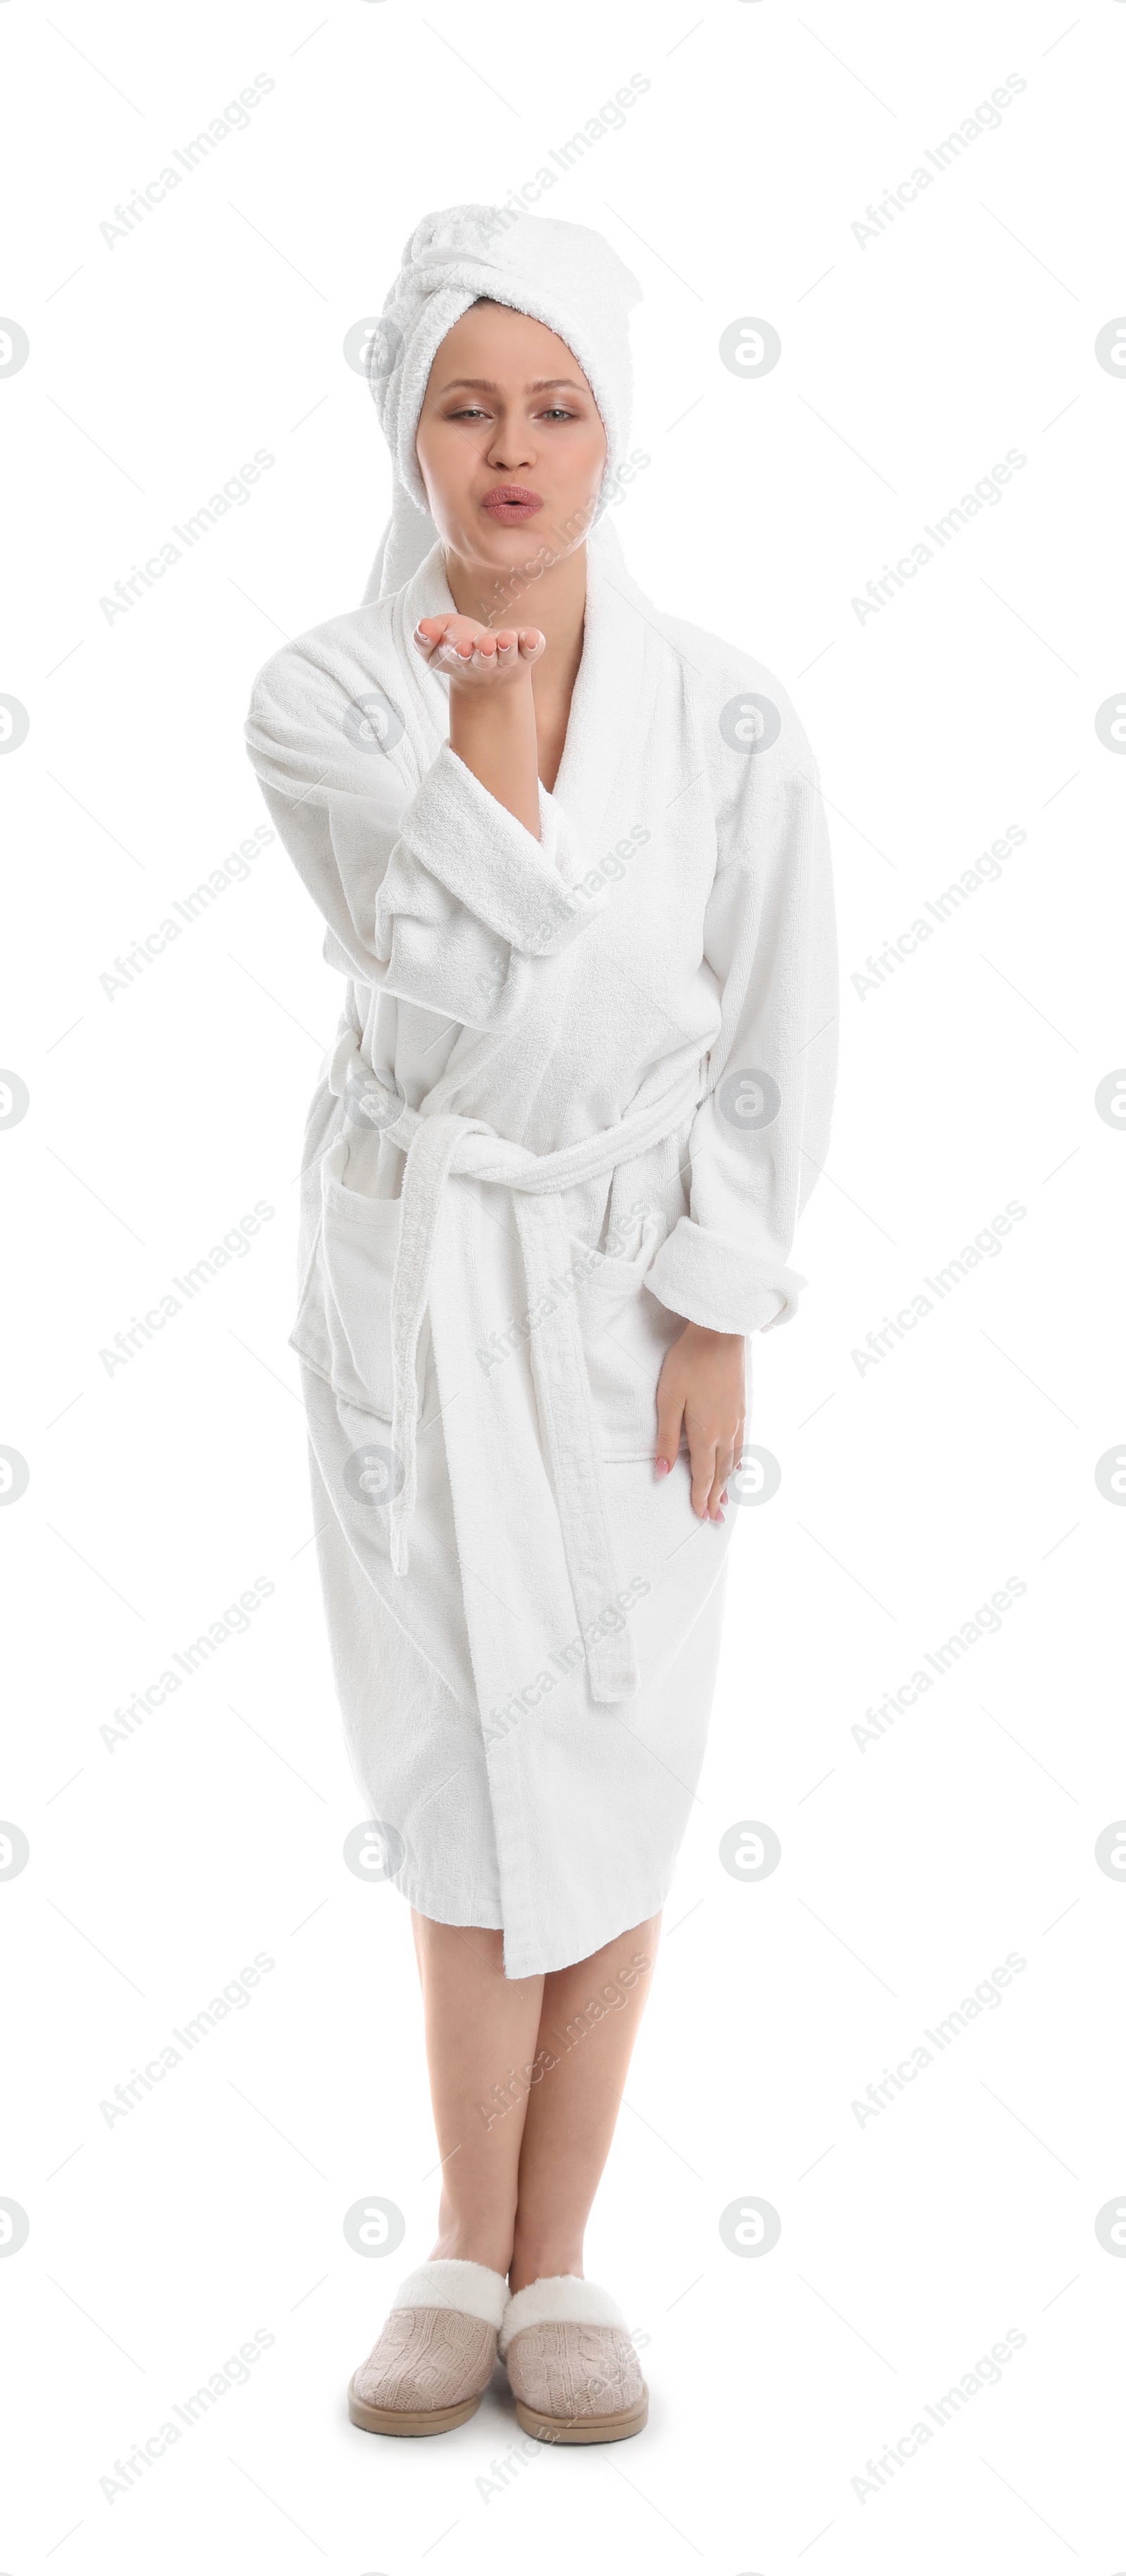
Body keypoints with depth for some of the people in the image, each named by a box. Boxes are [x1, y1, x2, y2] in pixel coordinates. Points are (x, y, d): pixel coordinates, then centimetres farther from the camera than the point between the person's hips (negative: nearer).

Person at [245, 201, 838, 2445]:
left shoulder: (725, 719, -8)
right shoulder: (319, 701, -8)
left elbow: (769, 1037, -4)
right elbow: (445, 968, -22)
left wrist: (716, 1316, -7)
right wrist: (452, 707, -25)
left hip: (627, 1280, 0)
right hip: (413, 1267, 0)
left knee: (611, 1769, 5)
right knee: (467, 1765, 4)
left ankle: (551, 2259, 21)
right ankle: (472, 2251, 22)